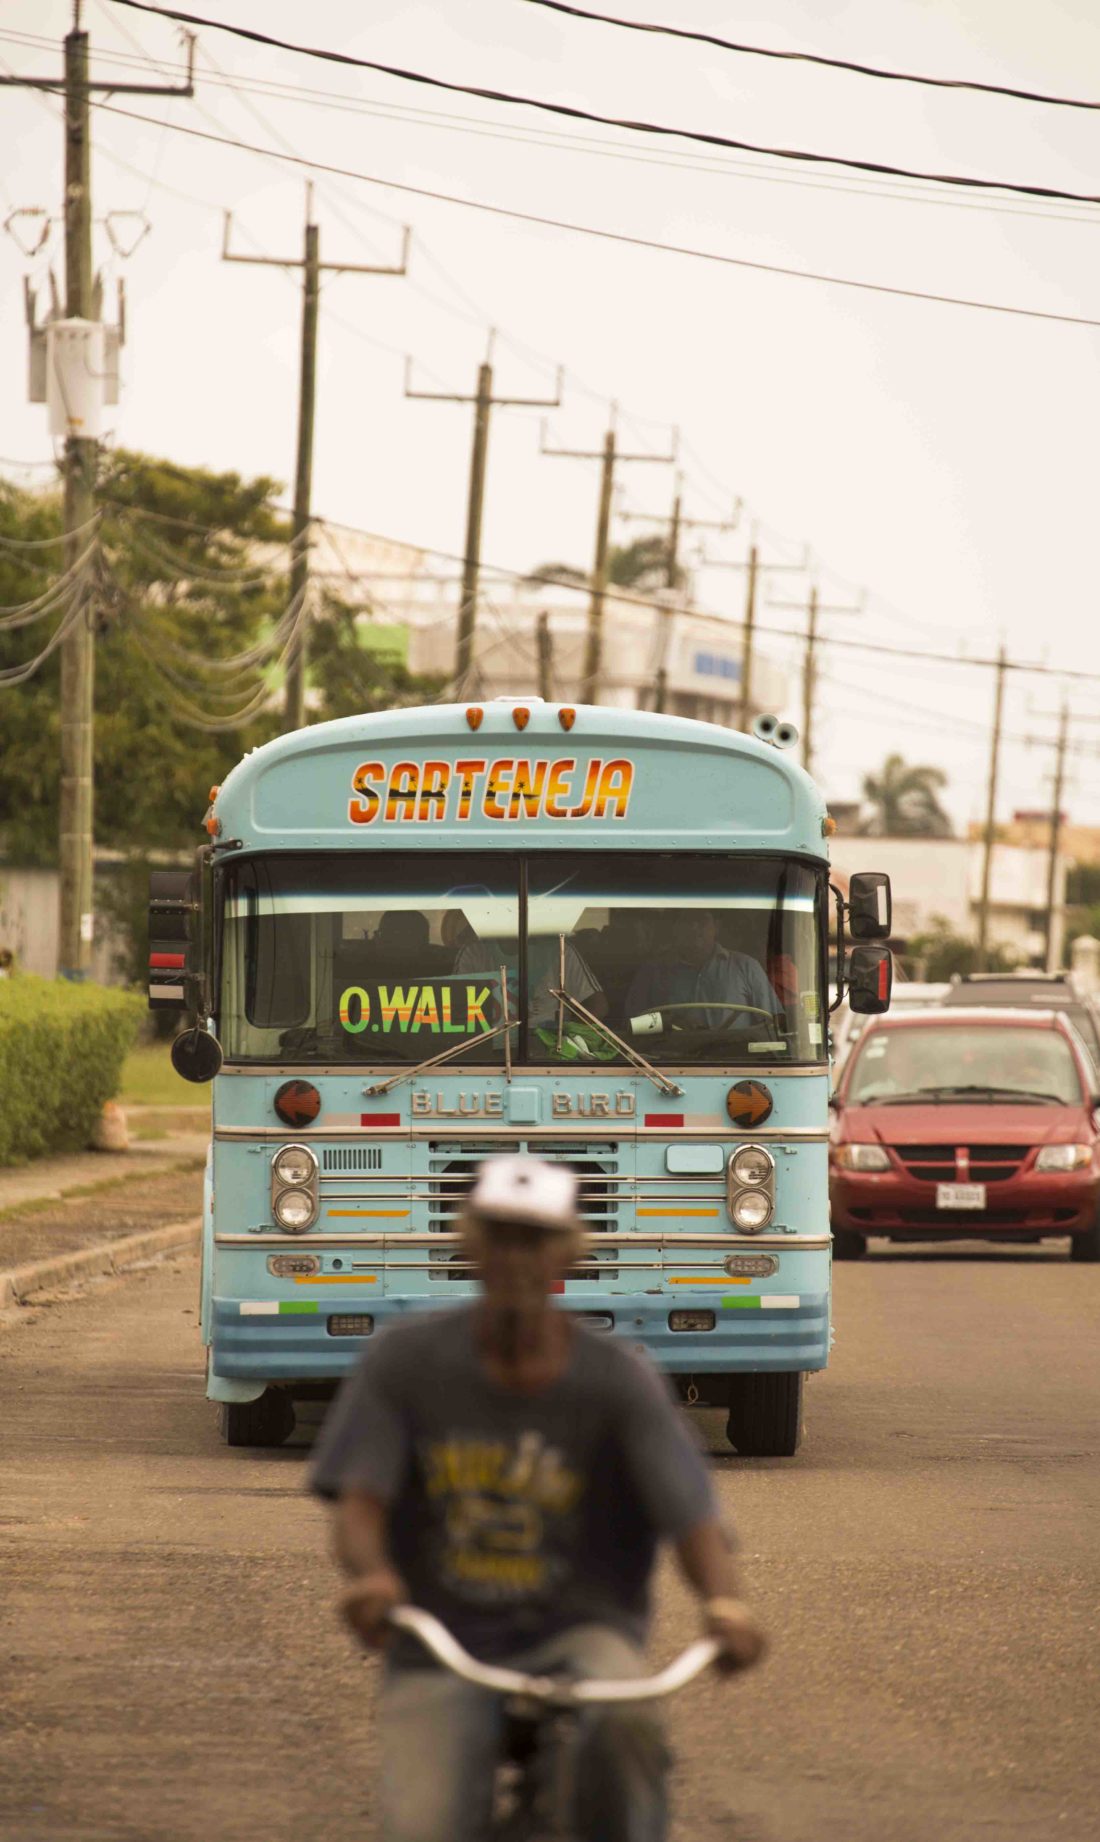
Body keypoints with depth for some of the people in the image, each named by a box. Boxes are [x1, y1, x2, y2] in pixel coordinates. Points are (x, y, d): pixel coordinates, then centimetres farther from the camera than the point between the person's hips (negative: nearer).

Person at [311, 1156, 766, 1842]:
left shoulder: (619, 1381, -5)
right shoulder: (407, 1363, -1)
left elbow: (693, 1519, -13)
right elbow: (359, 1505, -7)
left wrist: (724, 1600, -35)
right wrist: (372, 1573, -31)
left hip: (578, 1635, -1)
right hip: (440, 1646, 1)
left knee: (625, 1720, -36)